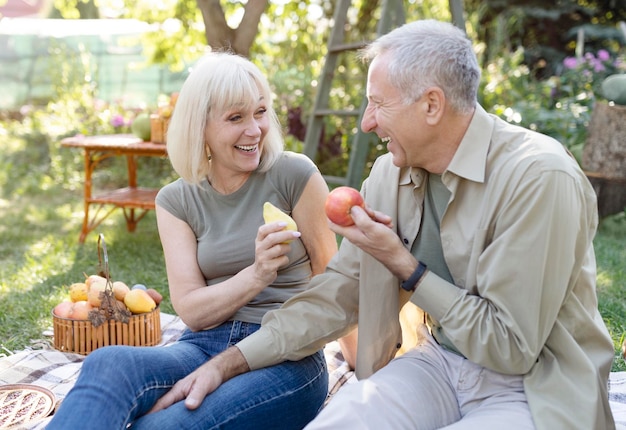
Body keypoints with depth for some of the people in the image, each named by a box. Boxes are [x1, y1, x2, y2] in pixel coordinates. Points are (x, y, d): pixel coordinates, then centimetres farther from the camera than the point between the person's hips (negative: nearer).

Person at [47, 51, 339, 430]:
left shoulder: (294, 175, -1)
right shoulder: (177, 200, 8)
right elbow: (191, 310, -1)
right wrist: (256, 275, -18)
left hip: (287, 356, -2)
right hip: (204, 348, 3)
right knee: (107, 364, -33)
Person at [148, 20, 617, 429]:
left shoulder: (540, 177, -22)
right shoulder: (391, 174, -1)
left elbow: (511, 346, -19)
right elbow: (339, 292, 4)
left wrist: (402, 264, -19)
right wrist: (229, 362, -3)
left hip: (536, 391, -5)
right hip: (439, 363, 5)